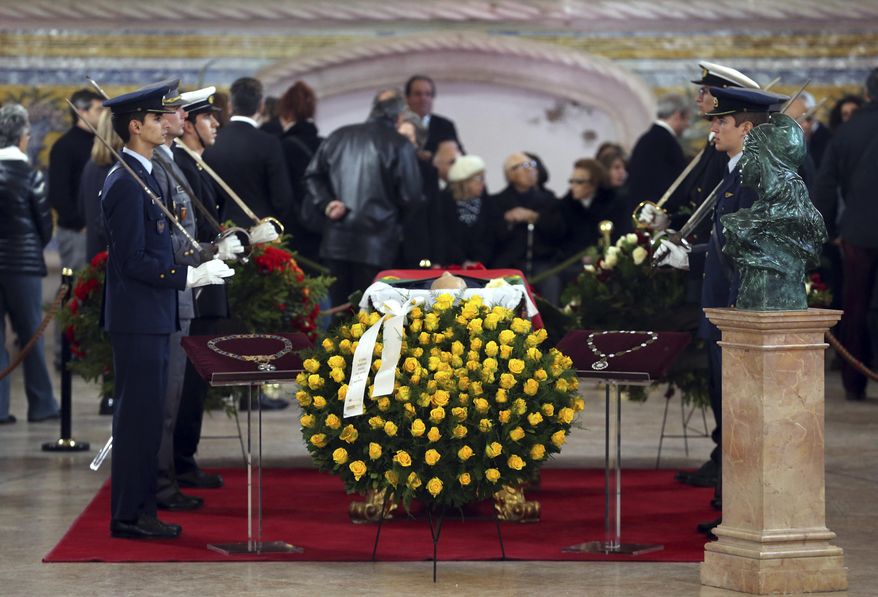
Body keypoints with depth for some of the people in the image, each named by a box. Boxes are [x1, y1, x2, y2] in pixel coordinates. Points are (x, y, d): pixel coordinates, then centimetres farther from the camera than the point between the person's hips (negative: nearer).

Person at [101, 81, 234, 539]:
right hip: (137, 318, -10)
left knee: (145, 416, 13)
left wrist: (198, 267, 14)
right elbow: (133, 261, -21)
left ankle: (139, 508, 19)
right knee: (138, 416, -5)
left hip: (149, 317, 10)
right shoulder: (126, 183, -17)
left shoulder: (140, 176, 14)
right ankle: (128, 516, 0)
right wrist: (190, 276, -18)